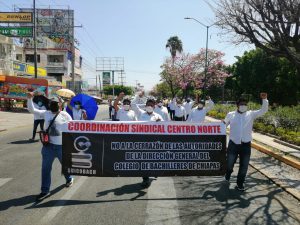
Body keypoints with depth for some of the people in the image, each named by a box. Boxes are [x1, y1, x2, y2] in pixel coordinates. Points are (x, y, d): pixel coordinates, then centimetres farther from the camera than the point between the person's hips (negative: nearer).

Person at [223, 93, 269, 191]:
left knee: (244, 165, 8)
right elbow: (224, 124, 12)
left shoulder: (251, 114, 3)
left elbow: (263, 110, 0)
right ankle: (228, 174, 49)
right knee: (230, 163, 15)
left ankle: (240, 183, 28)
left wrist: (264, 99, -13)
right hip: (233, 144, 0)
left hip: (246, 144, 1)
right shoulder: (231, 114, 2)